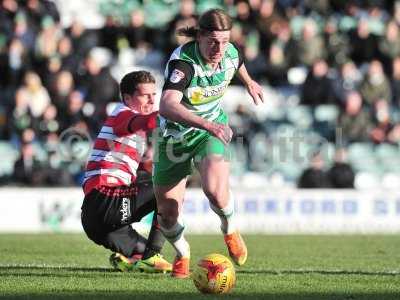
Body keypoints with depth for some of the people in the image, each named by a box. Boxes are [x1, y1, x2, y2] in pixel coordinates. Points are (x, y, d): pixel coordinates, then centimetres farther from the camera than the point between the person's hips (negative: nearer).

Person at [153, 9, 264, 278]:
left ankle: (230, 231, 7)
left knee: (216, 190, -27)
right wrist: (207, 124, -60)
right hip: (175, 135, -2)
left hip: (212, 130, 2)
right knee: (167, 213, 2)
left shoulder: (230, 54, -15)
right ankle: (182, 254, 36)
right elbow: (167, 106, -49)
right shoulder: (182, 61, -32)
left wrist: (249, 83, 36)